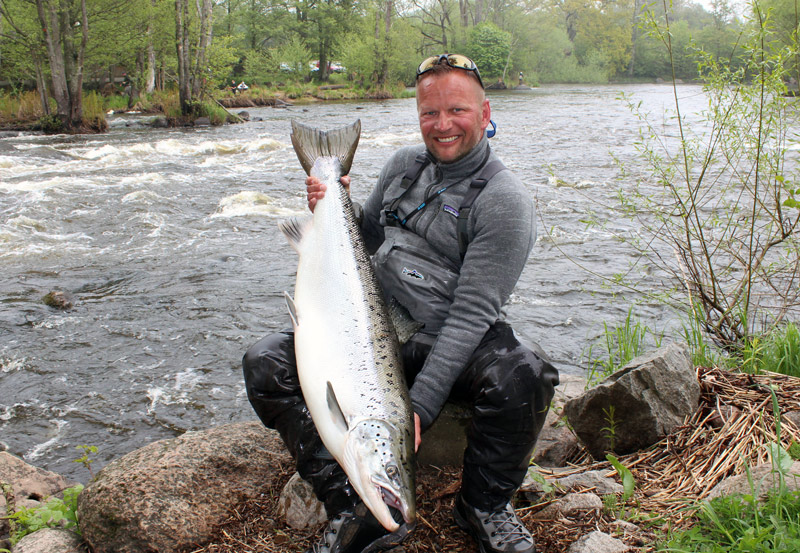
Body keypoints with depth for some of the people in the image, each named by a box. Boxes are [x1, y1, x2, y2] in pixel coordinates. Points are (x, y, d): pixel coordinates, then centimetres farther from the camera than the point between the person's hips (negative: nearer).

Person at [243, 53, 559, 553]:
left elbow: (471, 314, -18)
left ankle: (485, 504, -6)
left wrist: (421, 405, -25)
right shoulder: (405, 163, 9)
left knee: (523, 378, -36)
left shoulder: (505, 201, -11)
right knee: (265, 363, -15)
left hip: (454, 343, -5)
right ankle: (355, 510, -15)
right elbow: (368, 240, 22)